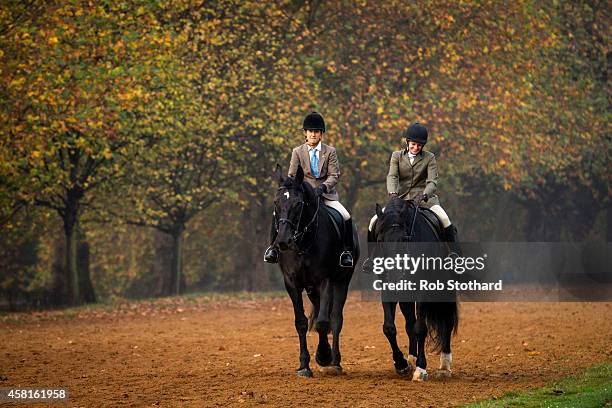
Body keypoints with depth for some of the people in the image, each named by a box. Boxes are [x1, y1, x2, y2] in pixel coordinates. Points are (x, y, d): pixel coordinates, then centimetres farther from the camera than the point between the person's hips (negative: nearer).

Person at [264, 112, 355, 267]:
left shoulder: (330, 152, 4)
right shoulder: (297, 152, 6)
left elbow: (334, 176, -3)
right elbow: (292, 176, 4)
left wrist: (322, 187, -22)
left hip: (325, 194, 0)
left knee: (346, 217, -21)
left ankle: (347, 251, -6)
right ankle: (273, 247, -8)